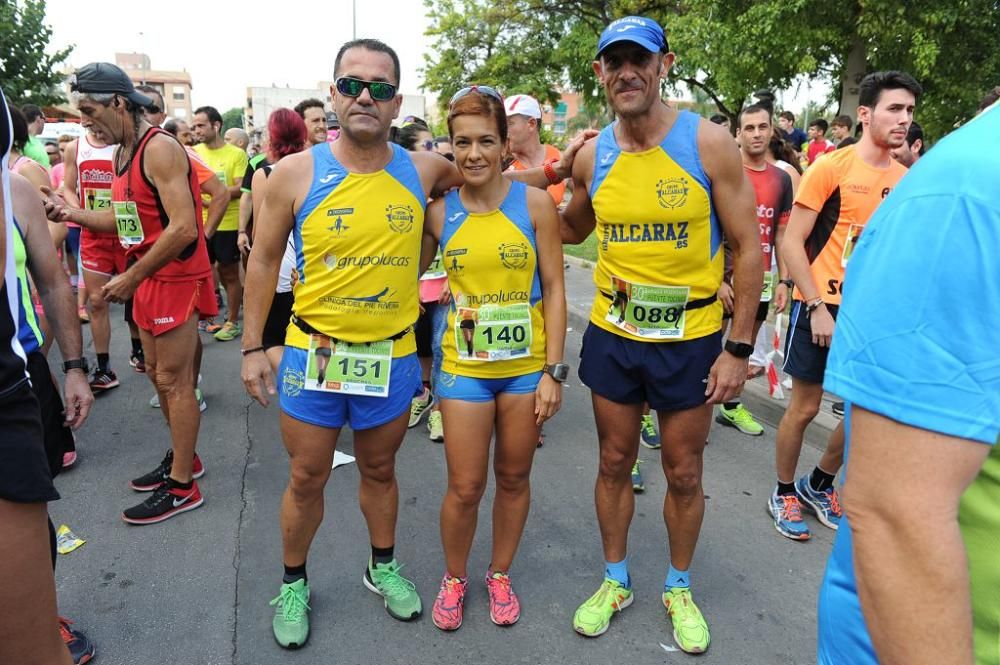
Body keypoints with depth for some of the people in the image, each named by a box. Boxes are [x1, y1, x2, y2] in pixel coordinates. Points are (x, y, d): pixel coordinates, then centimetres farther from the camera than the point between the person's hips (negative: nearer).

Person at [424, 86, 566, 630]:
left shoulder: (535, 203, -7)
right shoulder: (438, 212, -4)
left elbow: (553, 288, -5)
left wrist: (553, 370, -7)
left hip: (527, 365, 0)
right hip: (464, 367, 0)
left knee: (513, 478, 14)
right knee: (465, 487, 6)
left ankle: (500, 574, 38)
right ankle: (454, 577, 34)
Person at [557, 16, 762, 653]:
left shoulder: (708, 142, -11)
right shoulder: (592, 157, -1)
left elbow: (749, 247, -8)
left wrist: (739, 348, -11)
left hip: (691, 340, -3)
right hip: (612, 337, 3)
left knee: (684, 473, 12)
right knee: (614, 464, 14)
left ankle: (679, 587, 36)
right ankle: (615, 581, 36)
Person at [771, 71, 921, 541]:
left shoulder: (907, 180, 7)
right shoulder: (831, 167, -8)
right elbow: (791, 243, -10)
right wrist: (817, 307, -15)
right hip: (821, 307, -5)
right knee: (805, 407, 4)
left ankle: (818, 485, 32)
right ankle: (784, 493, 25)